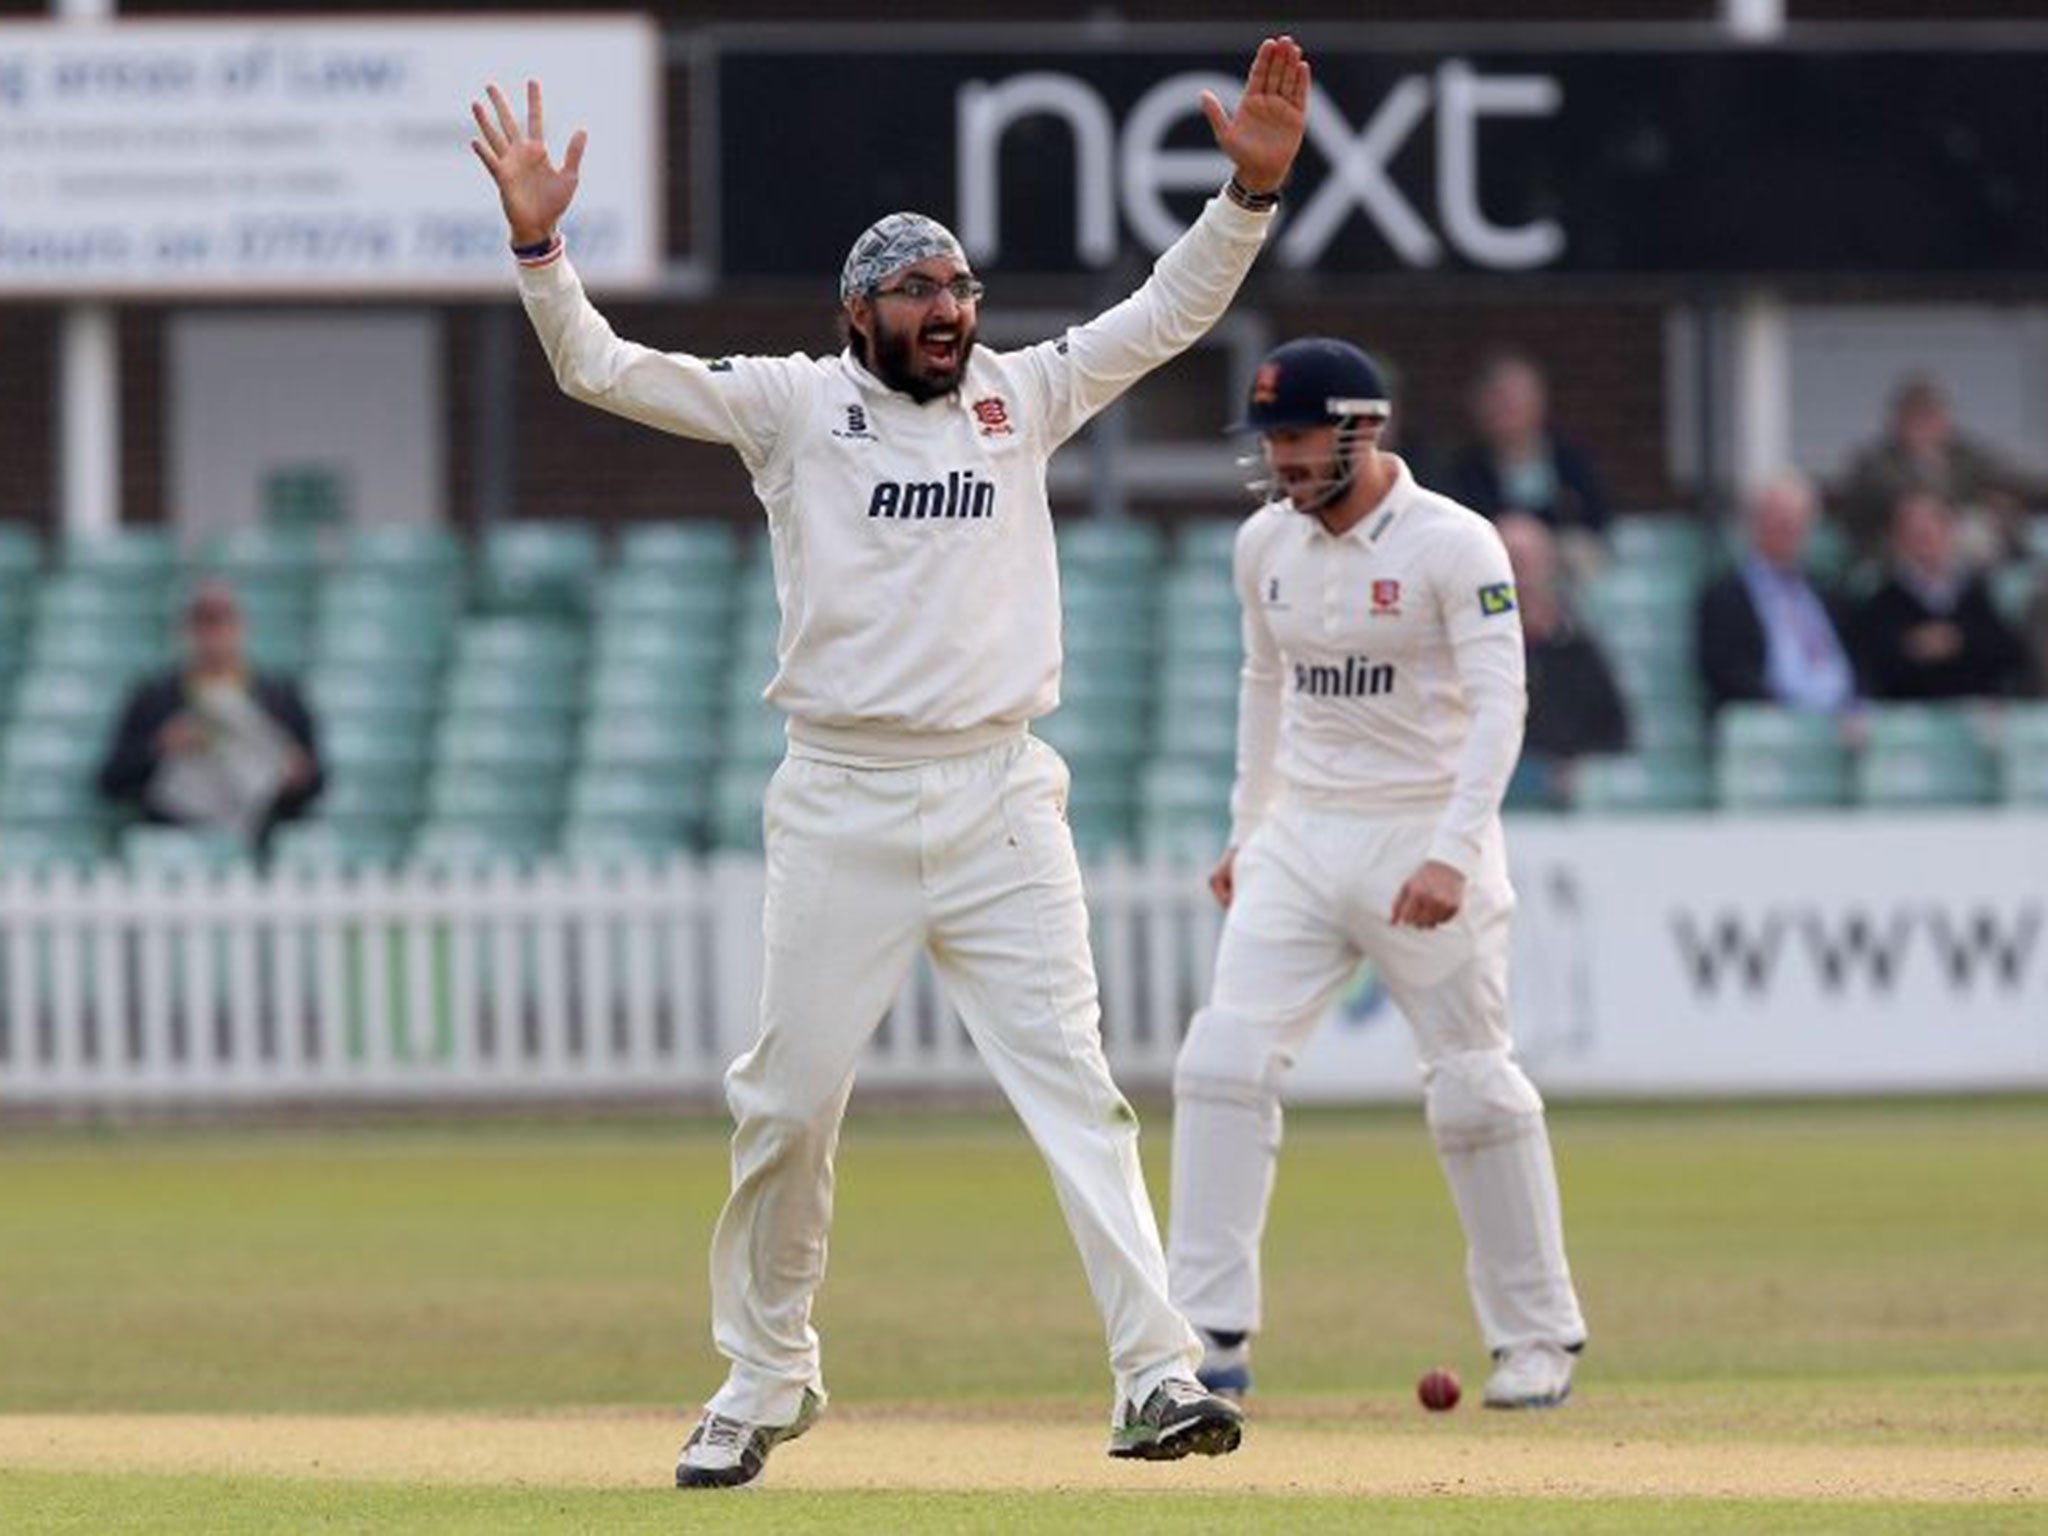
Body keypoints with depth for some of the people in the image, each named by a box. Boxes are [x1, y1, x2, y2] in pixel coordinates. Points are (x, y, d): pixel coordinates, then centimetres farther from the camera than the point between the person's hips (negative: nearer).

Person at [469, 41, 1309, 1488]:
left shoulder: (1021, 395, 10)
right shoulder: (795, 404, 3)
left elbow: (1169, 313, 9)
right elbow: (599, 368, -3)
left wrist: (1251, 189, -4)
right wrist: (540, 243, -18)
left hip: (1001, 797, 1)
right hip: (841, 808, -1)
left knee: (1074, 1081, -9)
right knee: (790, 1099, 3)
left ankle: (1158, 1376, -16)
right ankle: (766, 1379, 20)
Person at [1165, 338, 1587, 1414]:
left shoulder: (1453, 546, -13)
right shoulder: (1265, 543, 6)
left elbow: (1496, 709, -19)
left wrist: (1452, 854, -29)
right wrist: (1247, 830, 18)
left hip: (1423, 835, -5)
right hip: (1301, 840, 5)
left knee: (1474, 1087, -1)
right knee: (1225, 1059, -10)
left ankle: (1539, 1335, 13)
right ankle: (1210, 1334, -9)